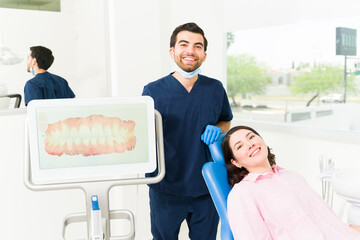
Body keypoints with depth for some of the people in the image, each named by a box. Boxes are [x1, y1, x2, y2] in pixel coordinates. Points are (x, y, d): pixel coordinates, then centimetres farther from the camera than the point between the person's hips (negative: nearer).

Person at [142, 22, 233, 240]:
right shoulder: (153, 91, -7)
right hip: (166, 189, -2)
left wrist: (217, 130, -5)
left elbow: (226, 121, 17)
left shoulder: (215, 89, 0)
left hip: (206, 188, 2)